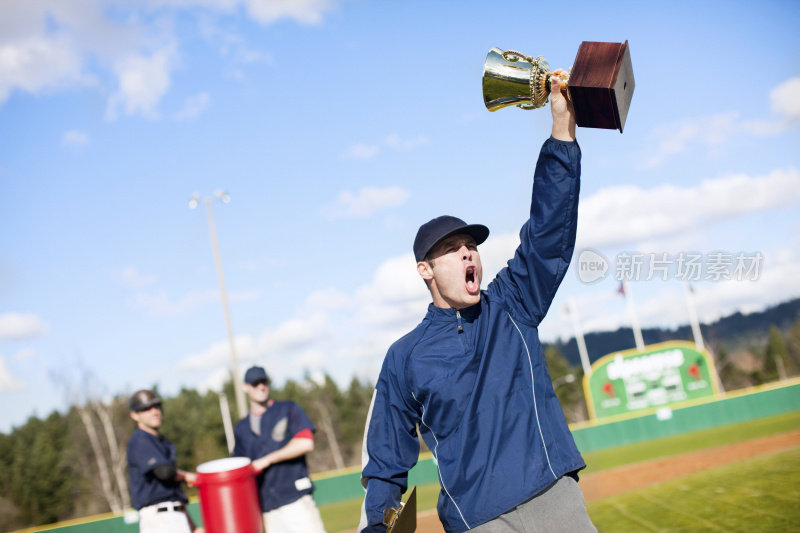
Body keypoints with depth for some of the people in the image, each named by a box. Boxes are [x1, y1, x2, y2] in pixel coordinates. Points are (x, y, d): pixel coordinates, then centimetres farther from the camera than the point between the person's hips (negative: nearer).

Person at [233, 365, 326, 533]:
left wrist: (267, 460, -10)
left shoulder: (289, 410, 5)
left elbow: (306, 443, -11)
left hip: (297, 501, -3)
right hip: (268, 509, 4)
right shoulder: (241, 428, 17)